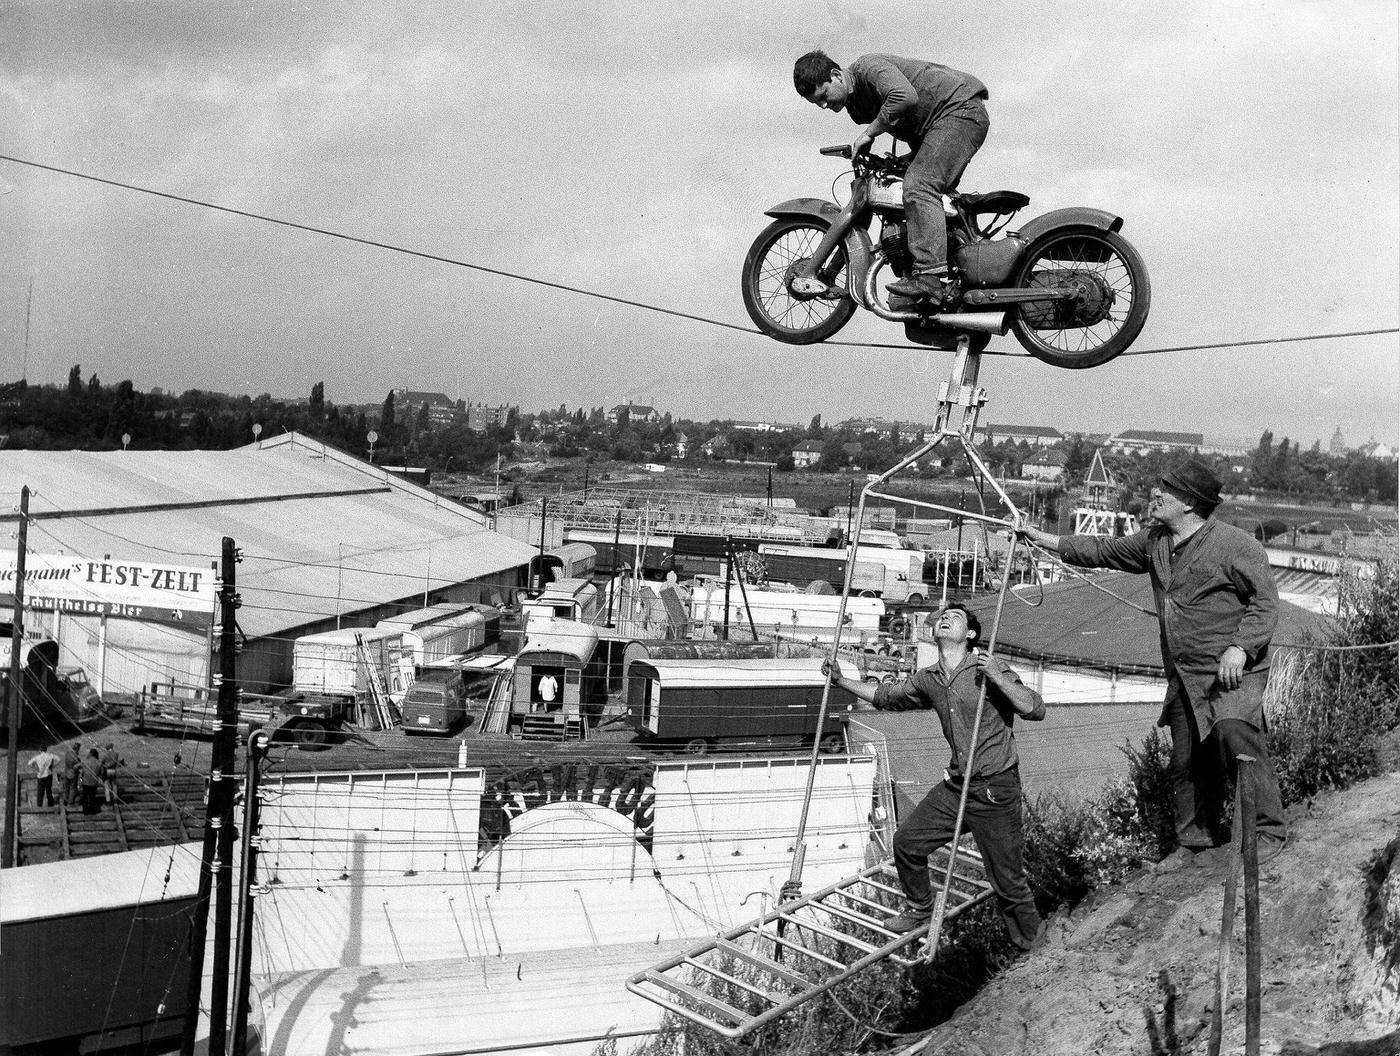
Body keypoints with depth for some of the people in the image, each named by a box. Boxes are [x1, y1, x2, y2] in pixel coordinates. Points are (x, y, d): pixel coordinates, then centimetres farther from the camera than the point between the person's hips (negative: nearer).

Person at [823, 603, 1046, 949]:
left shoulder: (988, 670, -11)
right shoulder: (927, 680, 6)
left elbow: (1036, 710, -16)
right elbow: (885, 696, 22)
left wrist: (998, 678, -27)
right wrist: (841, 681, 17)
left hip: (995, 790, -6)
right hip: (955, 787, 6)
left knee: (1007, 878, 1)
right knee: (906, 841, 10)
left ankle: (1031, 942, 24)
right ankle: (920, 909, 34)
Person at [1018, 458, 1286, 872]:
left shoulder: (1235, 544, -12)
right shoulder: (1155, 541, 10)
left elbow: (1265, 600, -11)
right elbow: (1105, 551, 21)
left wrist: (1240, 647, -22)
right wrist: (1047, 540, 20)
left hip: (1234, 670, -7)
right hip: (1184, 677, 7)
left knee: (1238, 743, -18)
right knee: (1186, 762, 11)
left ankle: (1269, 831, -1)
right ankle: (1193, 841, 24)